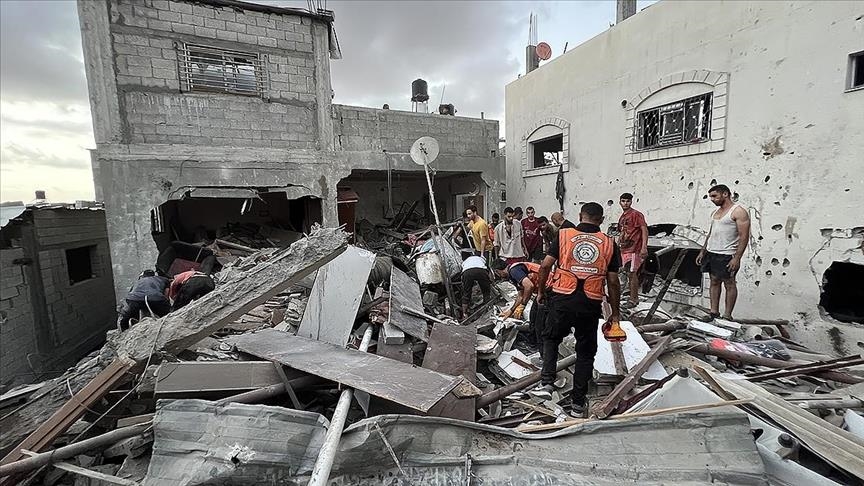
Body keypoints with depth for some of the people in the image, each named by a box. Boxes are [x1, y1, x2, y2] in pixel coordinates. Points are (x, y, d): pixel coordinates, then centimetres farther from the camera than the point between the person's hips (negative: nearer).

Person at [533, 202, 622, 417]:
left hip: (563, 298, -1)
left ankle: (546, 383, 10)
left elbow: (545, 266, -4)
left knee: (551, 338, 22)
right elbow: (613, 282, 4)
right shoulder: (609, 243, 5)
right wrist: (615, 312, 13)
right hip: (591, 303, 1)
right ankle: (578, 403, 24)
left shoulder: (564, 235, 3)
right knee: (585, 352, 15)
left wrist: (541, 291, 10)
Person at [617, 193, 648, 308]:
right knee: (629, 274, 13)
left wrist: (644, 247, -21)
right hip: (625, 249, 8)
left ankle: (633, 300, 1)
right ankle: (634, 297, 23)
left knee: (632, 273, -7)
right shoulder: (622, 217, 16)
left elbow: (644, 230, -14)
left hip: (634, 249, -8)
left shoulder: (636, 214, -8)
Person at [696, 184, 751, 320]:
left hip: (726, 255, -8)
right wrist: (702, 252, 16)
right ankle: (714, 313, 17)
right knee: (714, 282, 10)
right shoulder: (715, 212, 14)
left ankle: (728, 316, 9)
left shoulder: (738, 211, -10)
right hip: (710, 253, 8)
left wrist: (737, 258, -22)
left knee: (729, 284, 2)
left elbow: (744, 236, -15)